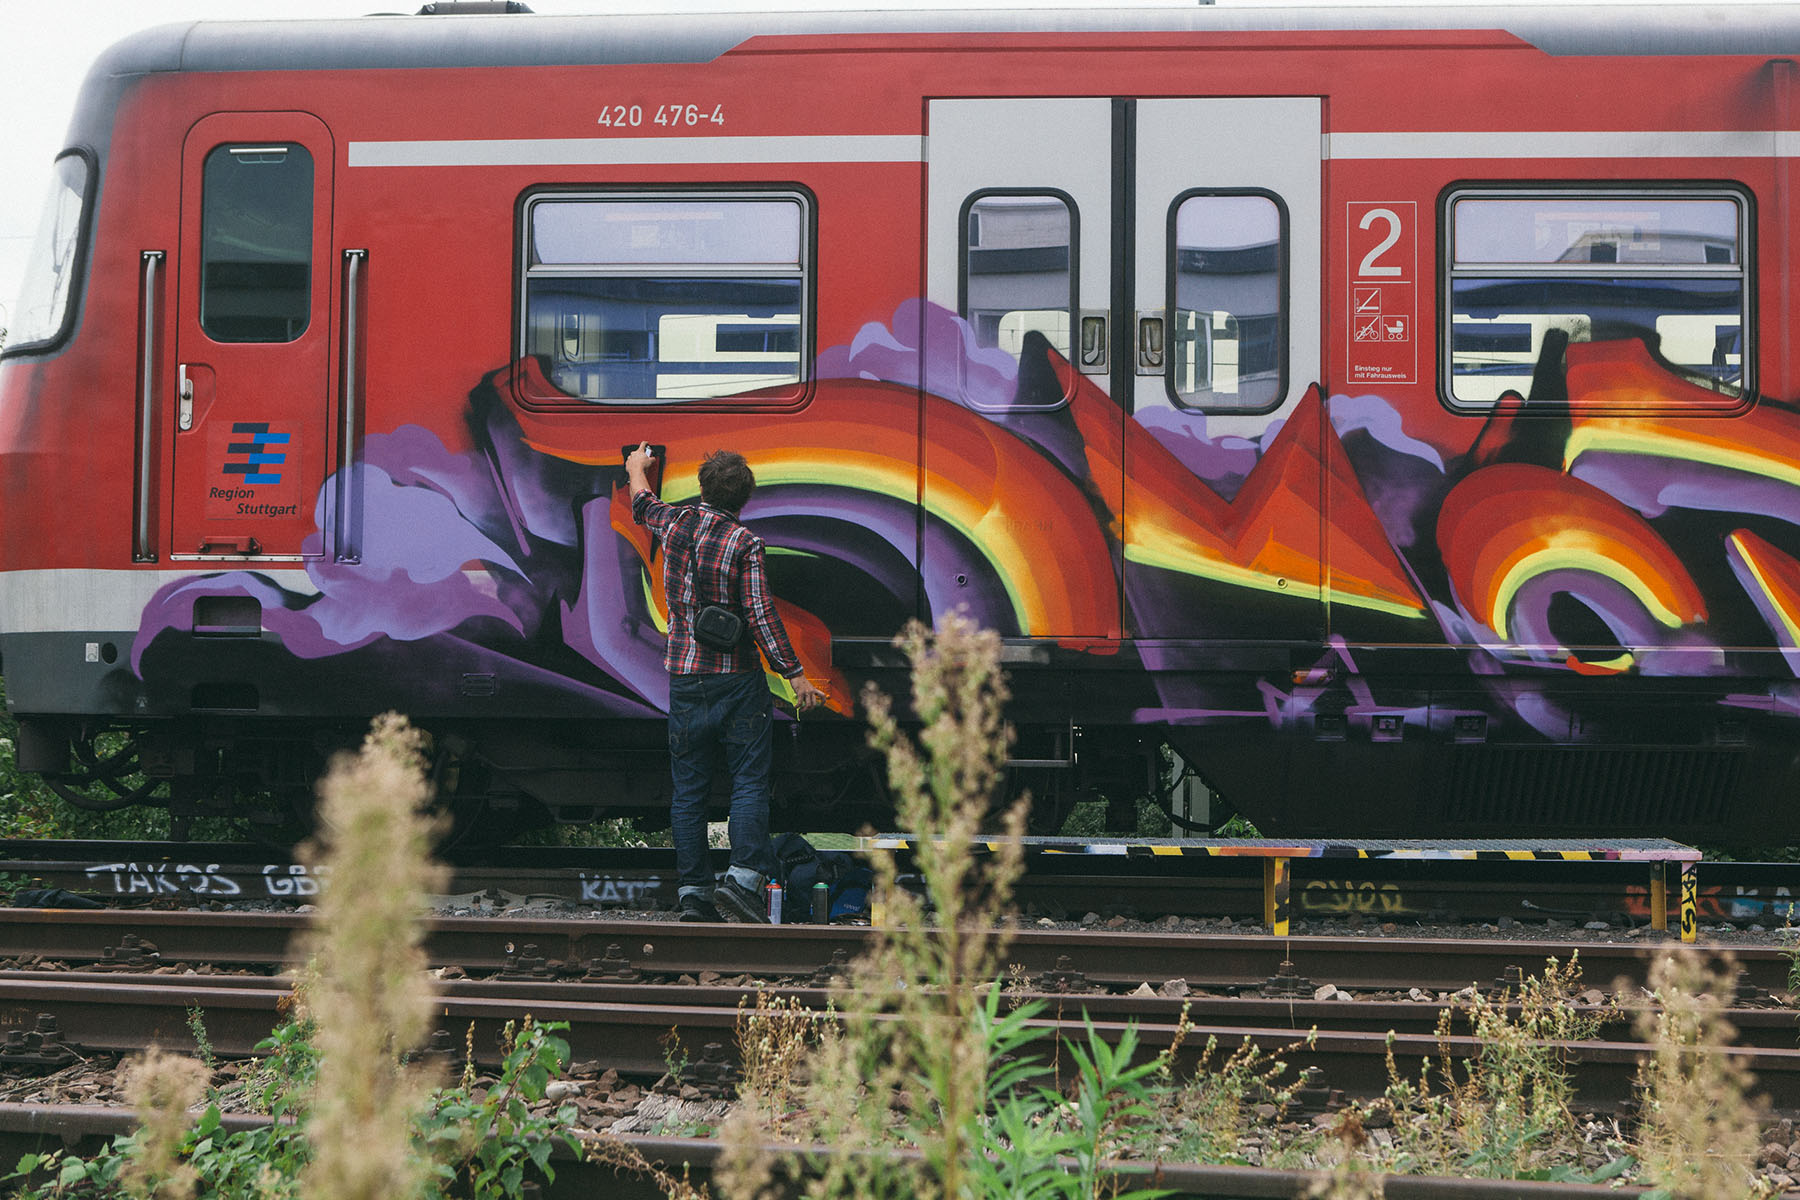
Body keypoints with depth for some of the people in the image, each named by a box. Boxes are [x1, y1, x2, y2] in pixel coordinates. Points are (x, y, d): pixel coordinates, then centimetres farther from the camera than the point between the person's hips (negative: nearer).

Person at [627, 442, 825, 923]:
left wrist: (637, 468, 49)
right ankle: (744, 875, -14)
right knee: (749, 781, -1)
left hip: (685, 679, 4)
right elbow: (761, 617, -15)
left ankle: (692, 889, 8)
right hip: (737, 680, -4)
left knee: (688, 789, 8)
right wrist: (795, 674, -12)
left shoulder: (675, 522, 3)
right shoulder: (745, 544, -11)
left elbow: (642, 504, 28)